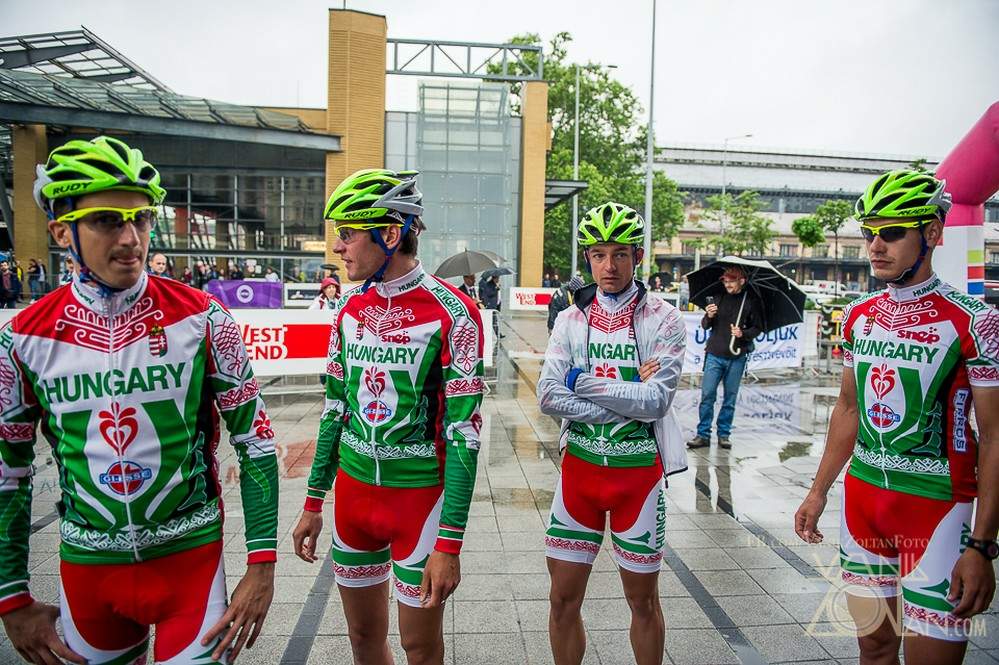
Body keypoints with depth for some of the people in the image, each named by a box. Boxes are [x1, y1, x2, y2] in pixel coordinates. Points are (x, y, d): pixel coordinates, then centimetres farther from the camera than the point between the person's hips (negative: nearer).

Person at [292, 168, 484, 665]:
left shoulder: (451, 312, -16)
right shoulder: (351, 307, 3)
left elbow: (463, 432, -16)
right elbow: (335, 408, 11)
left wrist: (449, 544, -17)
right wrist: (313, 503, 13)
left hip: (420, 494, -5)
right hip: (353, 491, 5)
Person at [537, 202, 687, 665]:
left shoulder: (662, 319, -6)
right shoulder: (571, 318, 2)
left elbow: (656, 400, -18)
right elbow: (548, 397, -9)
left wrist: (586, 384, -14)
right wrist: (627, 396, -16)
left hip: (639, 470, -2)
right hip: (579, 466, 3)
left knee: (643, 600, 14)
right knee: (563, 599, 10)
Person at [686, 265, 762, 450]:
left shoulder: (751, 301, 0)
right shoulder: (718, 297, 4)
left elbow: (757, 328, 6)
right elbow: (705, 326, 8)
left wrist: (743, 333, -14)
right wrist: (708, 317, -14)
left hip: (737, 357, -1)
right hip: (715, 354, 1)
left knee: (730, 398, 7)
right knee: (707, 395, -3)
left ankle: (724, 434, 18)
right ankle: (703, 434, 5)